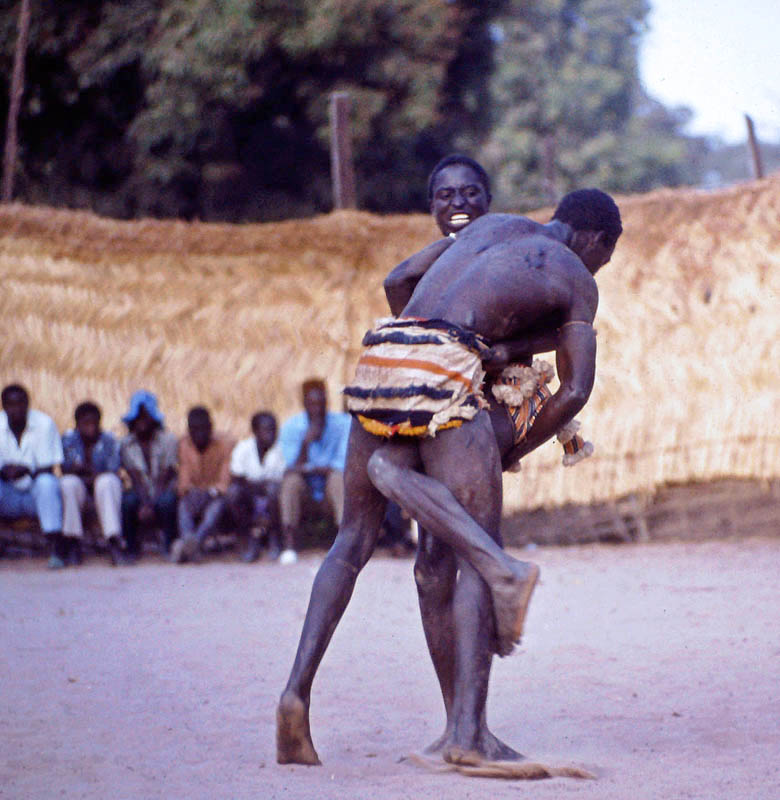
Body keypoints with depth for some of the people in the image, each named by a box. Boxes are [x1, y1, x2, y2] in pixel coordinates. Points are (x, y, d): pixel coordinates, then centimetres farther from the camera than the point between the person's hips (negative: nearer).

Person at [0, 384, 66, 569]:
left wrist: (26, 471, -33)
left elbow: (47, 469, -11)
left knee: (47, 482, -34)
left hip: (35, 492, -2)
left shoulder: (44, 423, -9)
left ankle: (56, 546, -34)